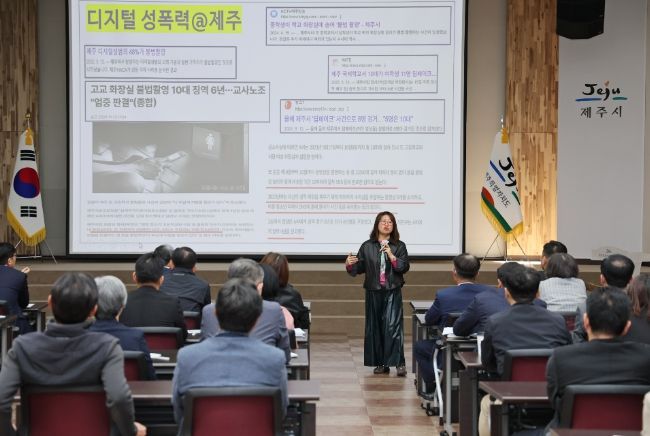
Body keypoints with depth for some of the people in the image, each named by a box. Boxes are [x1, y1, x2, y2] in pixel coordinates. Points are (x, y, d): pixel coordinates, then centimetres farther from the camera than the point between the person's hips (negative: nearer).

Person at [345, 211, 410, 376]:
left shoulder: (399, 246, 3)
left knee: (393, 326, -13)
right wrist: (349, 264, -13)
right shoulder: (367, 246, 6)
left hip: (392, 292, -2)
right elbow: (359, 268, 7)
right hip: (373, 292, 2)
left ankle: (399, 363, -13)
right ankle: (381, 363, 13)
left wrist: (391, 255, -16)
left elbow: (404, 267, -5)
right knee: (375, 327, 5)